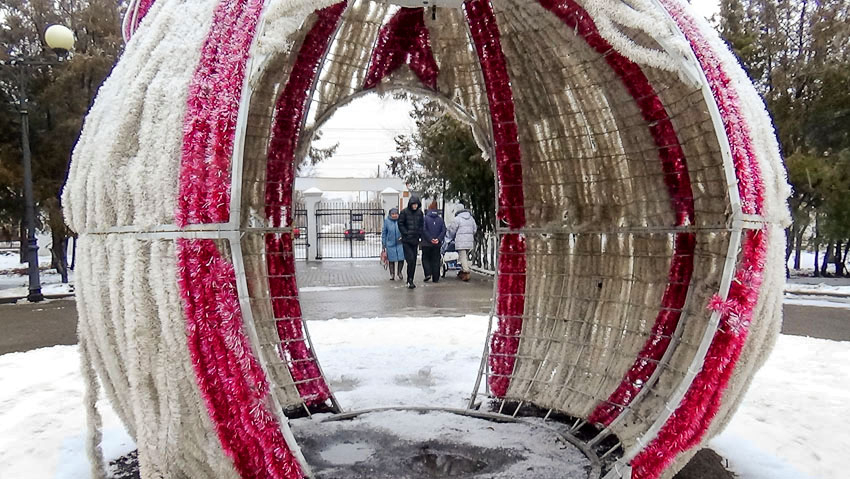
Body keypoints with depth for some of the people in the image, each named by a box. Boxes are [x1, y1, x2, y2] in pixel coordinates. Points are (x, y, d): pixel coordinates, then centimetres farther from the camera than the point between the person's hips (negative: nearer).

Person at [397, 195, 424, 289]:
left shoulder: (420, 213, 7)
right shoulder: (404, 212, -6)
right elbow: (400, 224, -3)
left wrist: (419, 235, 4)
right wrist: (406, 233, -11)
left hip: (415, 240, 5)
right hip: (406, 241, -4)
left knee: (414, 261, 7)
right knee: (410, 260, -14)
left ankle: (410, 281, 18)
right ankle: (410, 280, -7)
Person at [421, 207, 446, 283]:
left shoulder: (425, 218, -4)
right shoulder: (441, 220, 6)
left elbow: (424, 230, -14)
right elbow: (444, 231, -3)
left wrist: (430, 239, -13)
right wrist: (438, 239, -9)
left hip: (427, 243, -3)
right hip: (437, 245, 3)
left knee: (425, 259, 11)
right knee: (436, 260, 8)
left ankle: (428, 274, -6)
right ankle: (435, 278, 7)